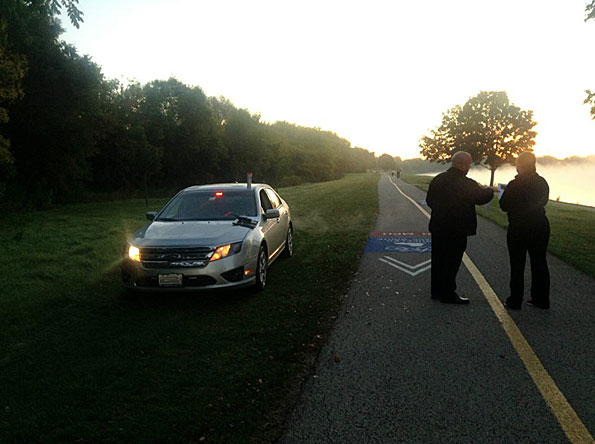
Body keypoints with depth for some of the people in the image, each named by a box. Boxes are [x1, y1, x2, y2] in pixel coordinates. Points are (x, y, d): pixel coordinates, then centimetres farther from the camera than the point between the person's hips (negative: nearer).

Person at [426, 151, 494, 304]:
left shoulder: (437, 179, 4)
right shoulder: (466, 184, -17)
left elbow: (429, 200, 10)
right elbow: (481, 198, -6)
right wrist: (490, 191, 14)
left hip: (438, 228, 7)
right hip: (457, 230, -7)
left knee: (438, 260, 14)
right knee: (452, 262, 3)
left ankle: (436, 291, 25)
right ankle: (448, 294, 10)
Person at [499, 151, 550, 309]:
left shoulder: (514, 185, -16)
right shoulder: (543, 183, 2)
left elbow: (504, 206, -9)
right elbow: (543, 201, 13)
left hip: (519, 228, -5)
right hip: (540, 227, 5)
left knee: (517, 265, 3)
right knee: (539, 263, 13)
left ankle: (515, 301, 9)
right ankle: (541, 299, 22)